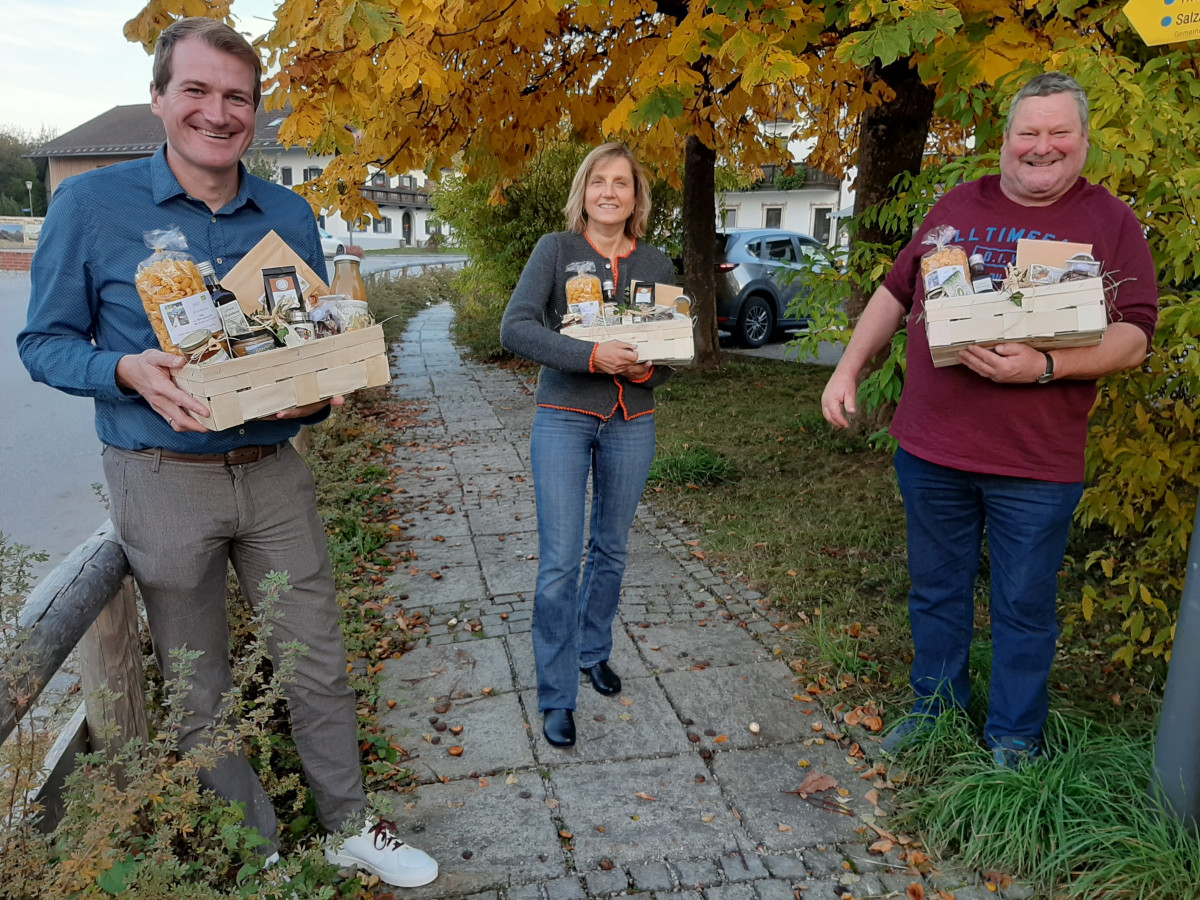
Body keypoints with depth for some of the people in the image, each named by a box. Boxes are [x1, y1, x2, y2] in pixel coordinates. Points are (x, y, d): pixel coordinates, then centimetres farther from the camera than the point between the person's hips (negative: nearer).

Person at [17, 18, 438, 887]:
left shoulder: (291, 215, 4)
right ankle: (256, 852, 33)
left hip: (274, 471, 3)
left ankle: (350, 828, 31)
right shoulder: (90, 205, -6)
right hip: (164, 481, -2)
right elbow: (45, 341, -1)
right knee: (198, 692, 11)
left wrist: (321, 389, -11)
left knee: (319, 666, 10)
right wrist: (130, 371, -22)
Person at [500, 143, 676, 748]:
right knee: (560, 563, -4)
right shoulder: (556, 249, -4)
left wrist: (650, 370, -13)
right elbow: (515, 328, -17)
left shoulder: (655, 264, 6)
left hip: (632, 423, 4)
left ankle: (593, 651, 38)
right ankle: (557, 697, 10)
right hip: (564, 419, -3)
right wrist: (593, 356, -27)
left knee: (611, 551, 16)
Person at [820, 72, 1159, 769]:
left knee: (1025, 607, 9)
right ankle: (936, 708, 37)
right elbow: (895, 294, 16)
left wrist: (1043, 367, -23)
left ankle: (1014, 739, 29)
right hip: (931, 449, 3)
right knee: (936, 592, 16)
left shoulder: (1111, 222, 0)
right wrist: (848, 370, 10)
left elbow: (1134, 338, -7)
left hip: (1038, 463, -3)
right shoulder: (957, 208, 10)